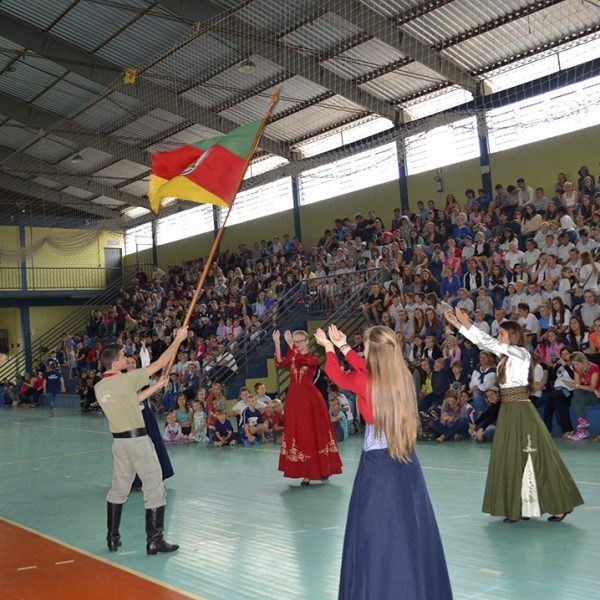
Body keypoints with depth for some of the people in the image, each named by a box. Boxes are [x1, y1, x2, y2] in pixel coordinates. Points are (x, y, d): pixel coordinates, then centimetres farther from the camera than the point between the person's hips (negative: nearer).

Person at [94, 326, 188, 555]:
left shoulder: (99, 387, 4)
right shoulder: (127, 379, -16)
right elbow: (160, 363, -11)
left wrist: (157, 386, 23)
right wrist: (178, 339, 0)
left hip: (118, 440, 7)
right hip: (138, 439, -7)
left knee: (118, 489, 18)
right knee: (154, 490, 3)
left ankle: (112, 539, 24)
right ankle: (154, 541, 5)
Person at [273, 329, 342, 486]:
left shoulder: (313, 358, -1)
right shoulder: (291, 358, 9)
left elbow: (303, 361, -24)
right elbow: (280, 363, -14)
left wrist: (290, 344, -27)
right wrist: (277, 343, -23)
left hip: (311, 399, -4)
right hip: (294, 399, 4)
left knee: (315, 432, 2)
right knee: (299, 434, 4)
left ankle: (323, 468, 17)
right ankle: (306, 472, 11)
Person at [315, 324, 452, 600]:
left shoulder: (364, 381, -13)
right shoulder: (404, 376, 1)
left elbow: (336, 374, 7)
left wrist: (328, 347, 24)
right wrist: (343, 346, 27)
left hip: (377, 465, -5)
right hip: (406, 464, 5)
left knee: (375, 536, 5)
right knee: (411, 532, 13)